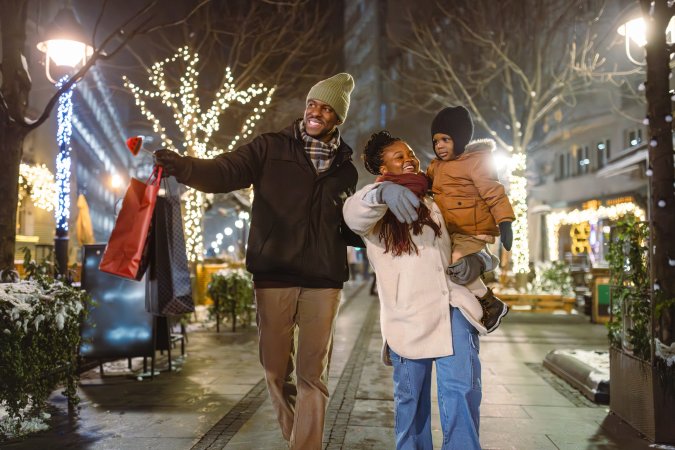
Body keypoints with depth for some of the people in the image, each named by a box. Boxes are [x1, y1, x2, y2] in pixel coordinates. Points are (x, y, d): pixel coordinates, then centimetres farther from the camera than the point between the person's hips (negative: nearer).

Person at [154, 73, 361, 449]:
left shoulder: (345, 169, 13)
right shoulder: (271, 148, 3)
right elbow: (226, 172, -12)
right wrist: (184, 166, -30)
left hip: (324, 280, 2)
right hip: (274, 275, -1)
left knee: (314, 374, 3)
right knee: (276, 369, 8)